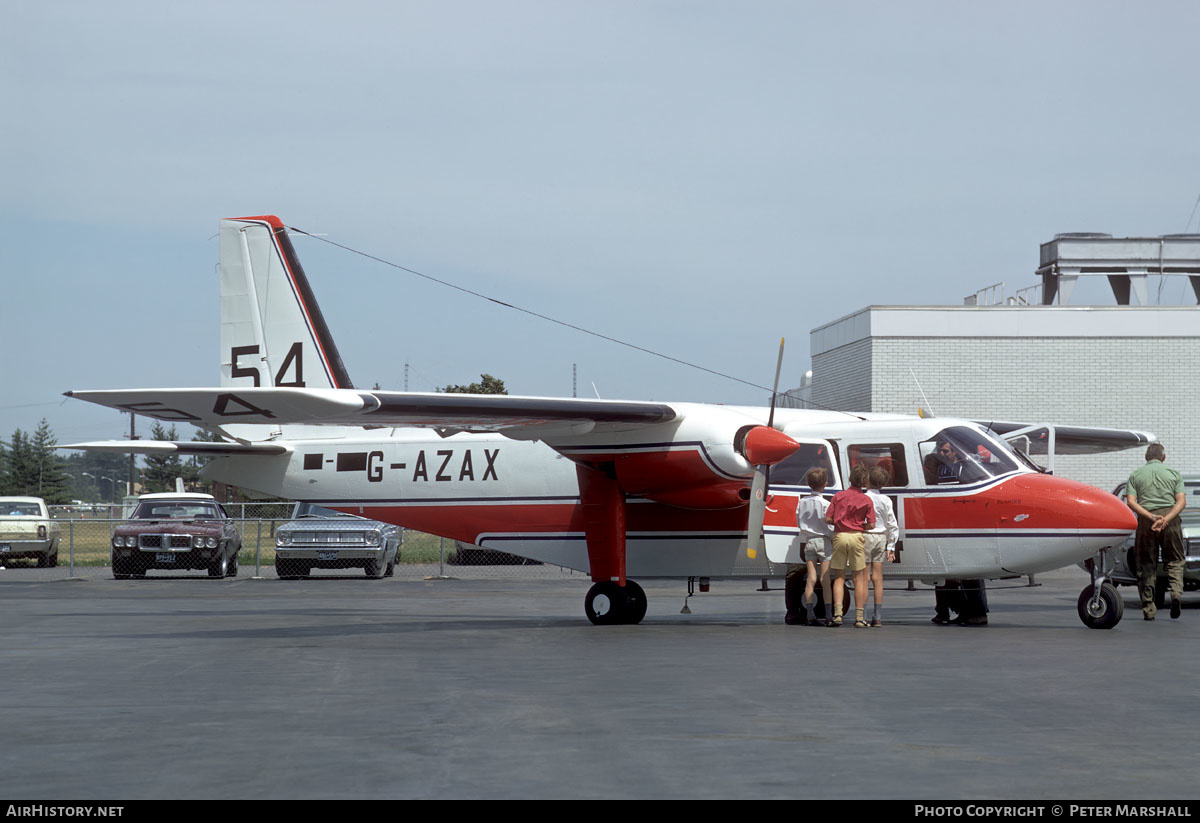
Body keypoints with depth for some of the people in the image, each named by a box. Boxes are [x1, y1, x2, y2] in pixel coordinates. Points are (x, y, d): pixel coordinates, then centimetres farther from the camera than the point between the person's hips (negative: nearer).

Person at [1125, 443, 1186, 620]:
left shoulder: (1135, 475, 10)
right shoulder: (1173, 474, 9)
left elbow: (1131, 502, -3)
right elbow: (1181, 501, -4)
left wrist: (1152, 517, -11)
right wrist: (1165, 519, -13)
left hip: (1145, 520, 0)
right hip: (1170, 519, 0)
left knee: (1146, 565, 8)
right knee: (1175, 561, 12)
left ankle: (1148, 608, 5)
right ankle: (1176, 592, -13)